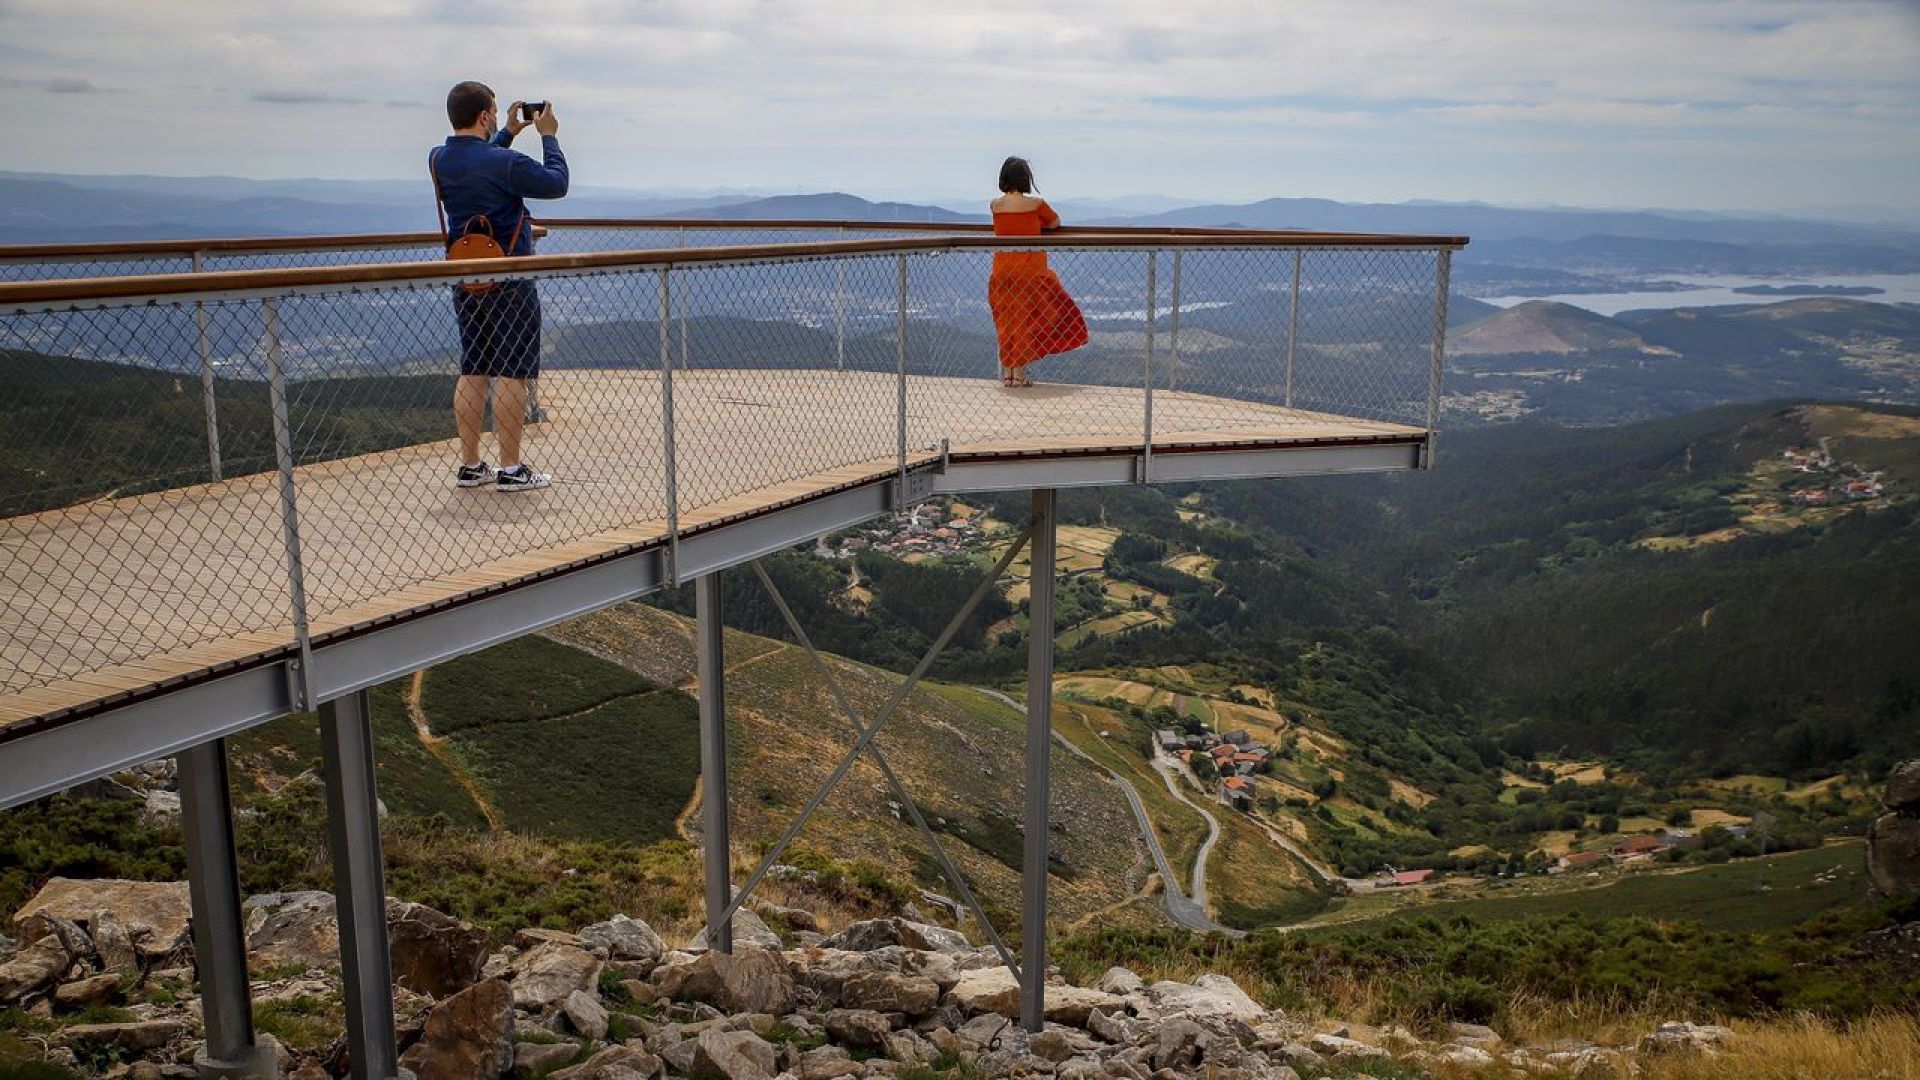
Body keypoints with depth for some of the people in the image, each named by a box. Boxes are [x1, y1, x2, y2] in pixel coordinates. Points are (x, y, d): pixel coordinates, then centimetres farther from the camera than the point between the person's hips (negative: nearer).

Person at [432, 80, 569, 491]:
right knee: (512, 374, -2)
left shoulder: (438, 160, 4)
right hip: (509, 283, -7)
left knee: (472, 372, 11)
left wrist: (509, 133, 25)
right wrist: (549, 137, 4)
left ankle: (470, 465, 14)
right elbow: (556, 184, -7)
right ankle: (510, 469, 0)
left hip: (465, 281, 7)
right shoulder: (504, 163, -18)